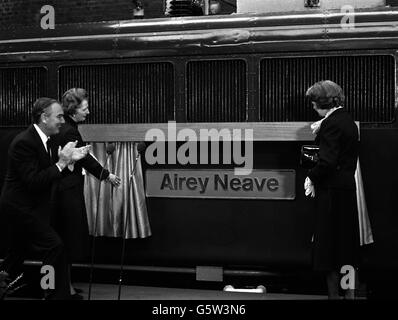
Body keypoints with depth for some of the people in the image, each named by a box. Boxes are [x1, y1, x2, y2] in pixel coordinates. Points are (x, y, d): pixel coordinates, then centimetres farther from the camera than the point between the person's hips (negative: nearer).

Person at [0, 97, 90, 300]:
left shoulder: (46, 141, 6)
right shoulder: (24, 142, -22)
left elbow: (50, 174, 11)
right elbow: (33, 182, -28)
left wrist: (69, 159, -4)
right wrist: (61, 163, -26)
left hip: (25, 209, 10)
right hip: (20, 208, -10)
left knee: (19, 251, 21)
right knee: (54, 247, -13)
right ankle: (58, 294, -5)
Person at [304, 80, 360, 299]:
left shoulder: (332, 123, -16)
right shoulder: (347, 120, 12)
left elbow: (327, 161, -22)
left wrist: (312, 178, -9)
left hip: (332, 191, -9)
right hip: (348, 188, 9)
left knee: (329, 247, -1)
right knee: (348, 243, 15)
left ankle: (334, 293, 4)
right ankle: (350, 293, 22)